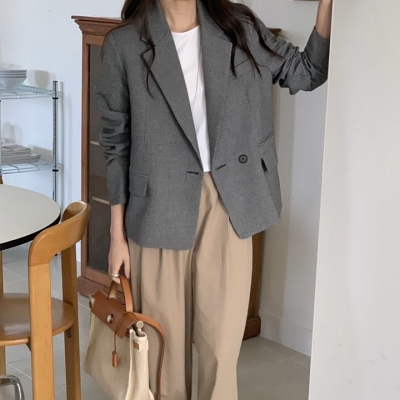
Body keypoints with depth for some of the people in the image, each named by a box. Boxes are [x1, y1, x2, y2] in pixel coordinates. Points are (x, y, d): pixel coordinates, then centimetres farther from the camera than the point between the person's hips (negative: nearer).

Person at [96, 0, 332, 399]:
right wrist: (118, 233, 0)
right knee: (164, 335, 11)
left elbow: (306, 72, 11)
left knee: (222, 338, 5)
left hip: (227, 205, 2)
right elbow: (116, 142, 0)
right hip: (161, 207, -1)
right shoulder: (124, 44, -5)